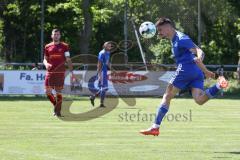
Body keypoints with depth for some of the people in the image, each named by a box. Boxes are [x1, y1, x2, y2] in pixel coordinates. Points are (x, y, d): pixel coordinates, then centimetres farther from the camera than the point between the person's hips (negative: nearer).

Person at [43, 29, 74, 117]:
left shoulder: (64, 46, 5)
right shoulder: (48, 47, 11)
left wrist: (71, 72, -1)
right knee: (48, 92, -3)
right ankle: (56, 105, 22)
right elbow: (45, 59, 15)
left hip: (60, 73, -2)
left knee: (58, 92, -4)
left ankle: (58, 111, 3)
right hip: (50, 72, 2)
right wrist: (46, 64, -8)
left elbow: (68, 60, 5)